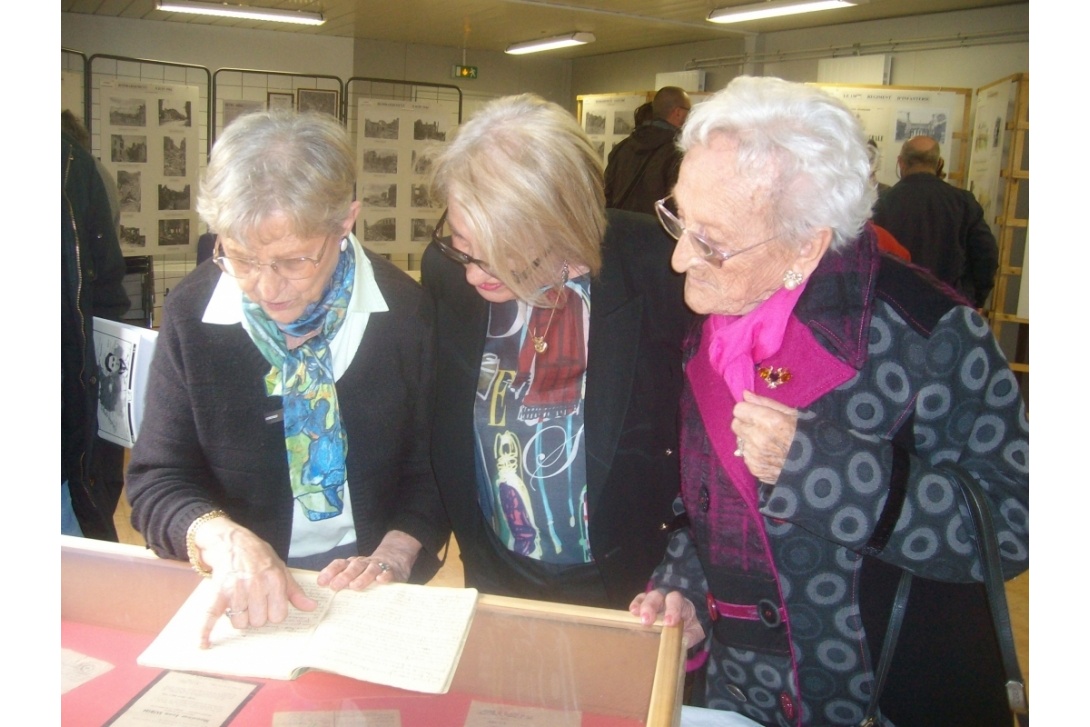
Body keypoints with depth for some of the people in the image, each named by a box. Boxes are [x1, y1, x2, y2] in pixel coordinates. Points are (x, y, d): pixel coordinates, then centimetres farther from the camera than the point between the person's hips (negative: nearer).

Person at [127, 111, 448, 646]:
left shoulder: (403, 311, -7)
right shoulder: (190, 315, -5)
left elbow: (432, 466, 0)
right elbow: (155, 481, -3)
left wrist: (394, 555, -16)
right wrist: (220, 539, -22)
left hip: (370, 595, 2)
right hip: (233, 600, -1)